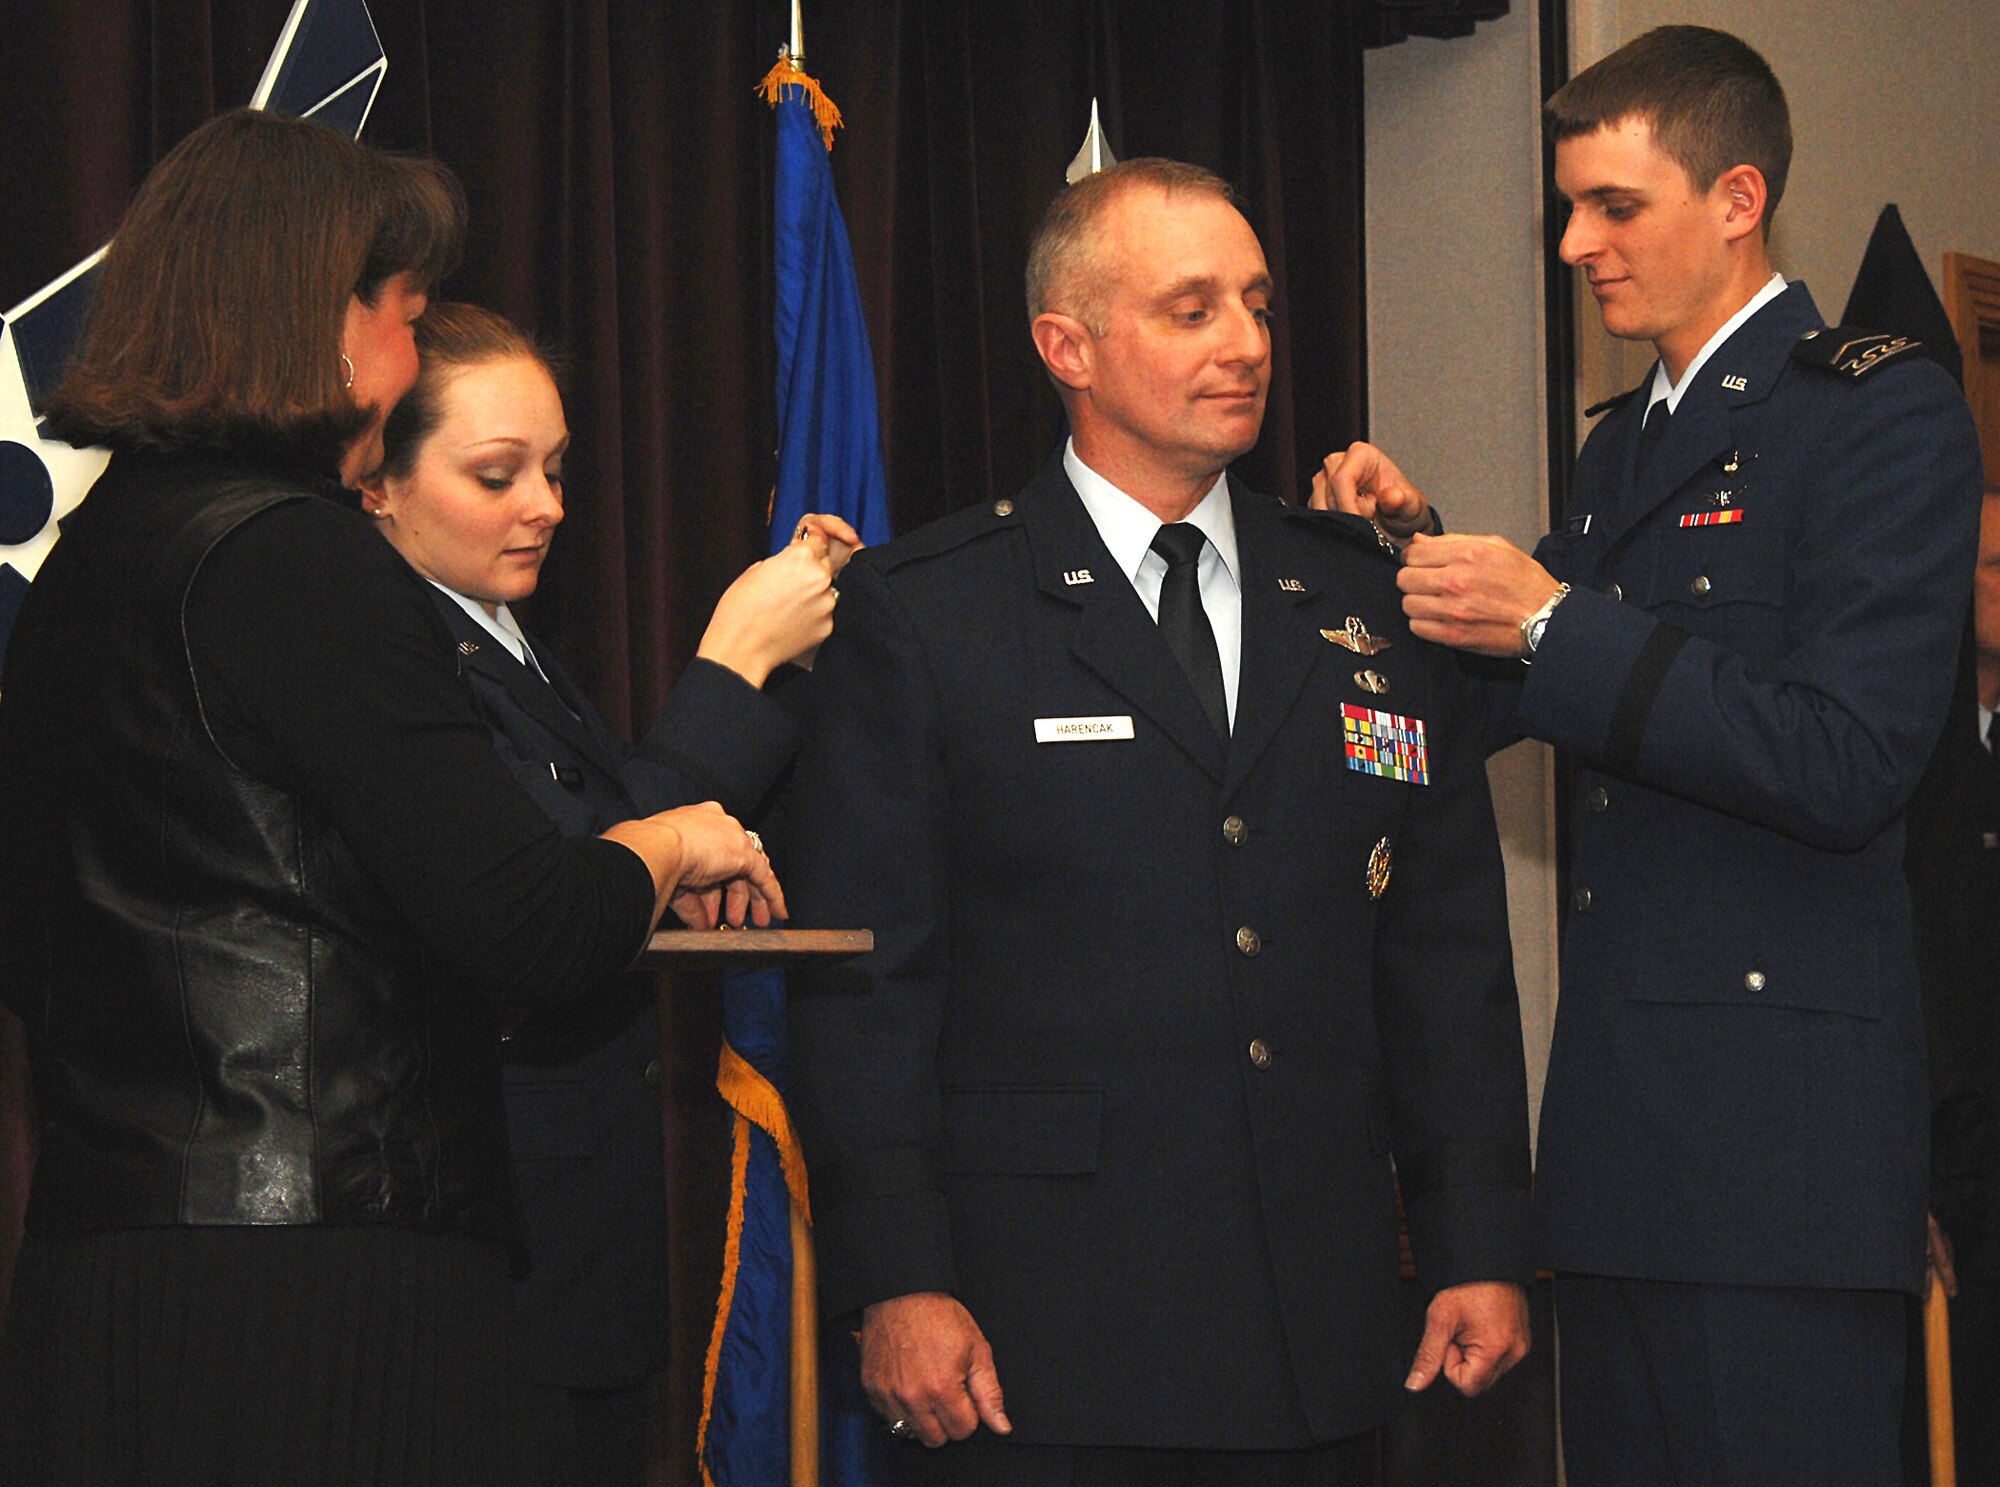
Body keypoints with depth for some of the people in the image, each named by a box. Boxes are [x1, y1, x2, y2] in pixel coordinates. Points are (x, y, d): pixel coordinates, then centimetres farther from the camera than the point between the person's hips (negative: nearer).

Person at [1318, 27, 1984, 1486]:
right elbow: (1504, 706, 22)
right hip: (1623, 1105, 8)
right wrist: (1421, 545, 5)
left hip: (1773, 1119, -8)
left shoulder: (1879, 412, -8)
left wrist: (1555, 621, -18)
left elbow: (1848, 765, -18)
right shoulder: (1626, 440, 19)